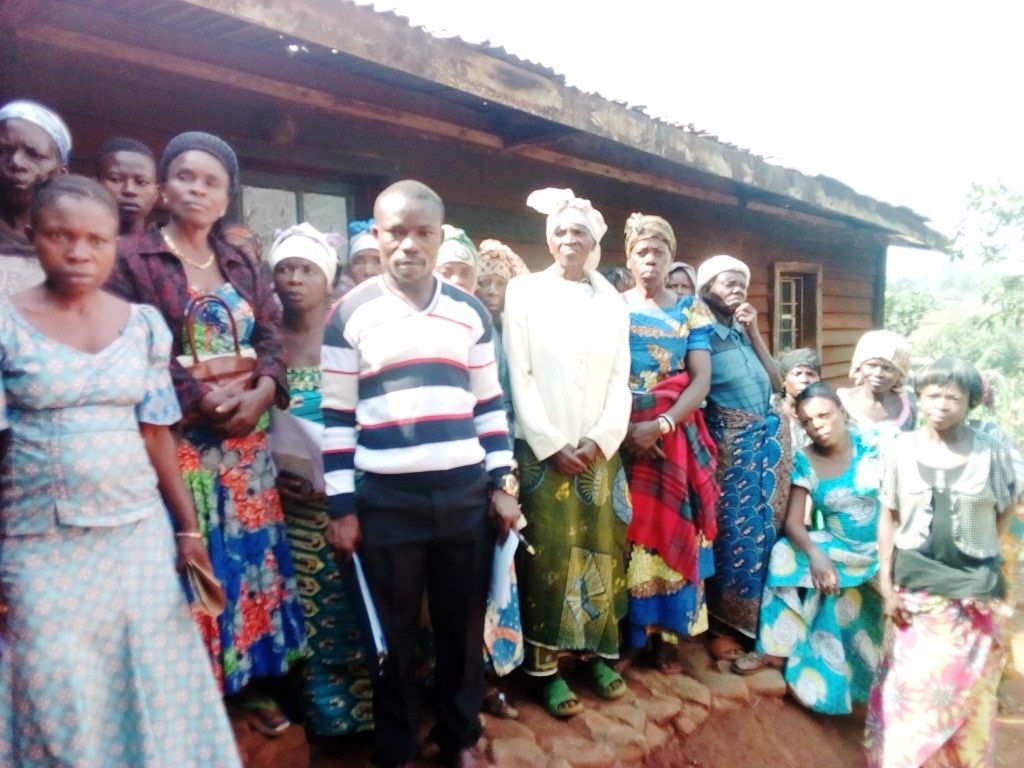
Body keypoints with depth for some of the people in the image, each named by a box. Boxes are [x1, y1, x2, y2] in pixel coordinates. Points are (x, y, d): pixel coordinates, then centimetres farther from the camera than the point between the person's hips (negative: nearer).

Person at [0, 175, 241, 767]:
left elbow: (156, 433, 5)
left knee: (151, 687, 12)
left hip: (140, 536, 2)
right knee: (57, 700, 10)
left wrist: (188, 527, 4)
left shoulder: (145, 325, 3)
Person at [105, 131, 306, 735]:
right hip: (178, 442, -5)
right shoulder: (133, 258, -2)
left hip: (246, 440, 5)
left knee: (248, 554, 10)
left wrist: (261, 393, -12)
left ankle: (248, 679, 25)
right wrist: (202, 399, -18)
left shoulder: (241, 266, 14)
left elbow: (272, 337, 7)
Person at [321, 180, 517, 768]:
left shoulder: (470, 312, 6)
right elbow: (337, 418, -2)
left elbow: (489, 404, 10)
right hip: (385, 500, -2)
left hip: (466, 494, 3)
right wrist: (342, 508, -4)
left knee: (464, 625, 15)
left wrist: (503, 484, 6)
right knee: (393, 634, 13)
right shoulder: (349, 315, -2)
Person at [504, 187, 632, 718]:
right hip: (543, 450, -3)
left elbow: (621, 379, 5)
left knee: (601, 552, 9)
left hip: (600, 450, 3)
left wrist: (600, 440, -7)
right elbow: (519, 377, -5)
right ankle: (545, 665, 13)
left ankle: (596, 652, 25)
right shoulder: (524, 292, 0)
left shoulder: (612, 300, 8)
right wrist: (552, 445, -10)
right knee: (547, 556, 1)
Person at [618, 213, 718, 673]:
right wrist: (622, 427, -14)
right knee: (626, 534, 0)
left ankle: (666, 636, 15)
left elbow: (701, 381, -1)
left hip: (675, 436, 1)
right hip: (621, 435, -1)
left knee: (672, 531, 3)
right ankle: (626, 634, 13)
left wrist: (660, 426, -14)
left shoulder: (691, 311, 7)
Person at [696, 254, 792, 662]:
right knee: (735, 527, -2)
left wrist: (754, 332, 4)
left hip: (771, 433, 7)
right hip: (730, 436, -7)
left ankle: (760, 617, 23)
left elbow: (776, 381, 9)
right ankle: (726, 624, 12)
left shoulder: (745, 329, 17)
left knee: (767, 523, 10)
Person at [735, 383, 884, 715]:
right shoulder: (804, 461, -5)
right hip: (838, 548, 2)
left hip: (883, 548, -2)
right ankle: (777, 649, -9)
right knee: (787, 554, -19)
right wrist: (815, 554, -31)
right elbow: (793, 522, -10)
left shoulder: (870, 445, -9)